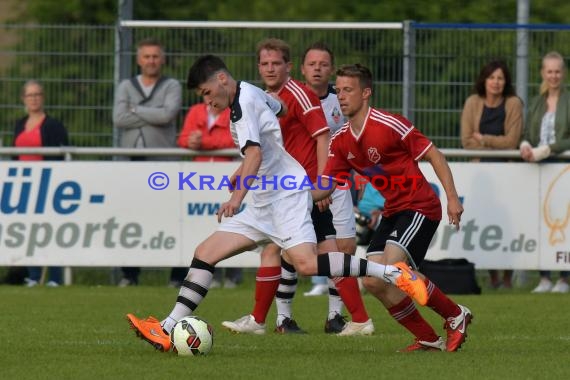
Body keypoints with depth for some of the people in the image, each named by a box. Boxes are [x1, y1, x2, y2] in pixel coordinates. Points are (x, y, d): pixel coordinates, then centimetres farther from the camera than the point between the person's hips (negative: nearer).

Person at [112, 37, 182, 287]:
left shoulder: (172, 87, 7)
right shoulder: (126, 87, 14)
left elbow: (168, 113, -12)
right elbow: (118, 118, -3)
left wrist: (136, 110, -3)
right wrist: (154, 116, -6)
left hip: (162, 162, -2)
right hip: (131, 161, 2)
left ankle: (178, 274, -3)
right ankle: (129, 274, 6)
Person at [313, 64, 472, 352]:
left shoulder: (389, 125, -16)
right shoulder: (340, 141, 5)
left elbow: (433, 155, -11)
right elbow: (325, 186, 5)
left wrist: (452, 197, -16)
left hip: (419, 207, -8)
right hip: (393, 211, 8)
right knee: (373, 281, -4)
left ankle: (455, 315, -5)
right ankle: (429, 339, 6)